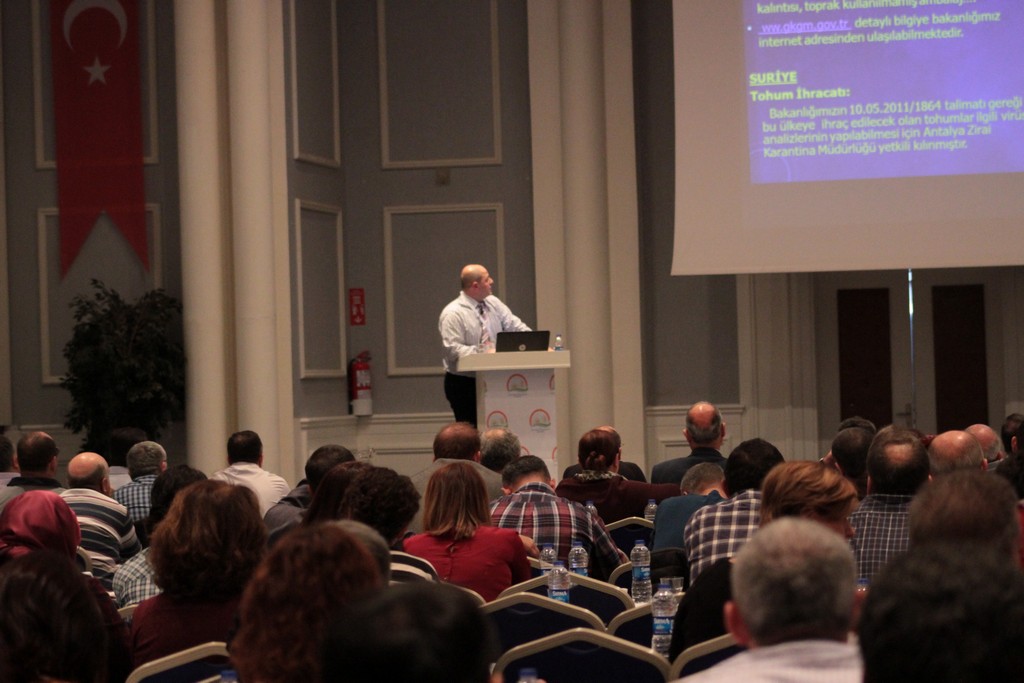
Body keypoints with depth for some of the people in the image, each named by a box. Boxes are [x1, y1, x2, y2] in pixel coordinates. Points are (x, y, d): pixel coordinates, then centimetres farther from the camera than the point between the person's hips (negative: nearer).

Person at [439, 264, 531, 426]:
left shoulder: (493, 303, 8)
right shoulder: (453, 314, -12)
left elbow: (515, 326, 3)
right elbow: (452, 350, -19)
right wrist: (482, 353, -28)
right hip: (463, 383, -6)